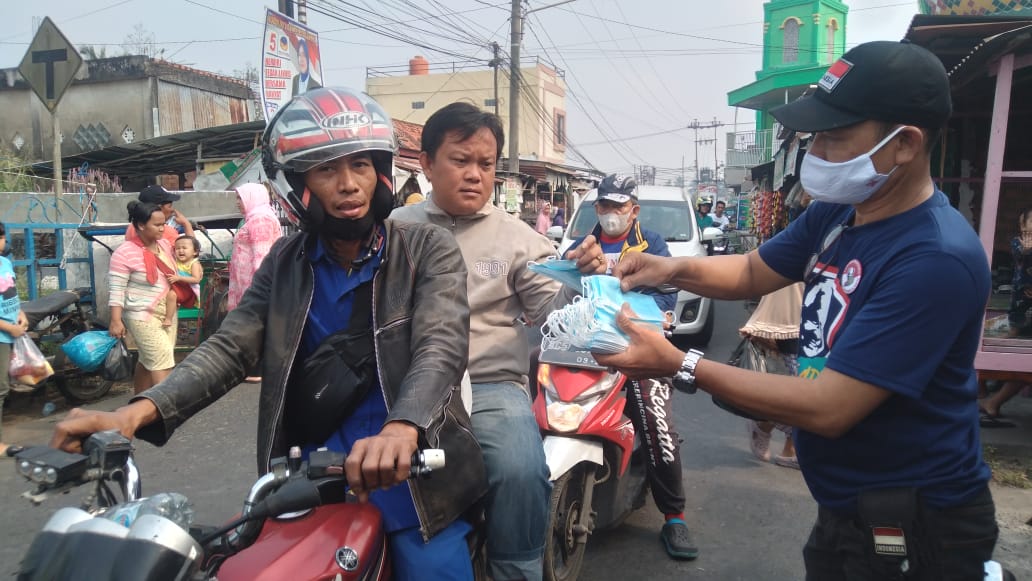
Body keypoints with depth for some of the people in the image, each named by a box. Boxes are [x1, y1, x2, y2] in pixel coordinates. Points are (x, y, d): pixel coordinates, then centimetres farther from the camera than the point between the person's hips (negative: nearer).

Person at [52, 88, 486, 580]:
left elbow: (441, 347, -20)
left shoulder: (428, 250, -5)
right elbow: (229, 347, -1)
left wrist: (401, 430, -40)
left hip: (408, 476, -2)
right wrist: (139, 411, -18)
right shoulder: (286, 262, 7)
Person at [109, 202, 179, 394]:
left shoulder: (165, 244, 4)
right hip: (142, 315, -7)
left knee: (149, 361, 14)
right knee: (163, 362, -10)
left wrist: (174, 291, 12)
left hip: (168, 313, 7)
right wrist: (116, 321, -19)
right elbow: (116, 290, -16)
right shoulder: (124, 253, -16)